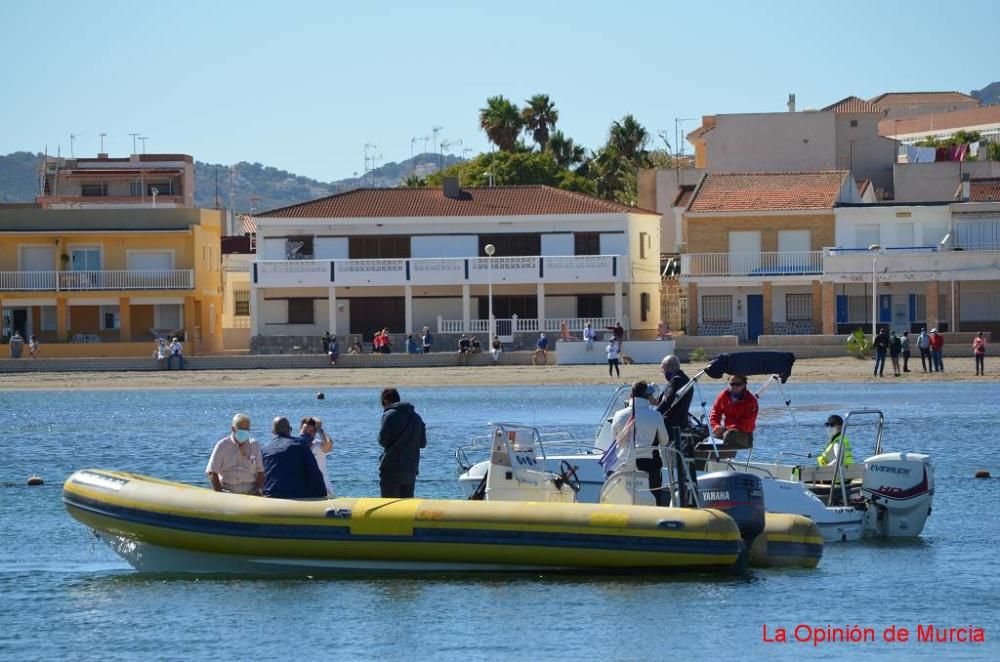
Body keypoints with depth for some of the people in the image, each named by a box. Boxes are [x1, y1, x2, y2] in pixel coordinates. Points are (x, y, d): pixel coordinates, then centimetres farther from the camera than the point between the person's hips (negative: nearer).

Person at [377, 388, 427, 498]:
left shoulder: (389, 415, -8)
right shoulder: (416, 417, 12)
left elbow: (383, 441, -11)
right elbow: (423, 443, 12)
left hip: (391, 469, -6)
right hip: (411, 470, 6)